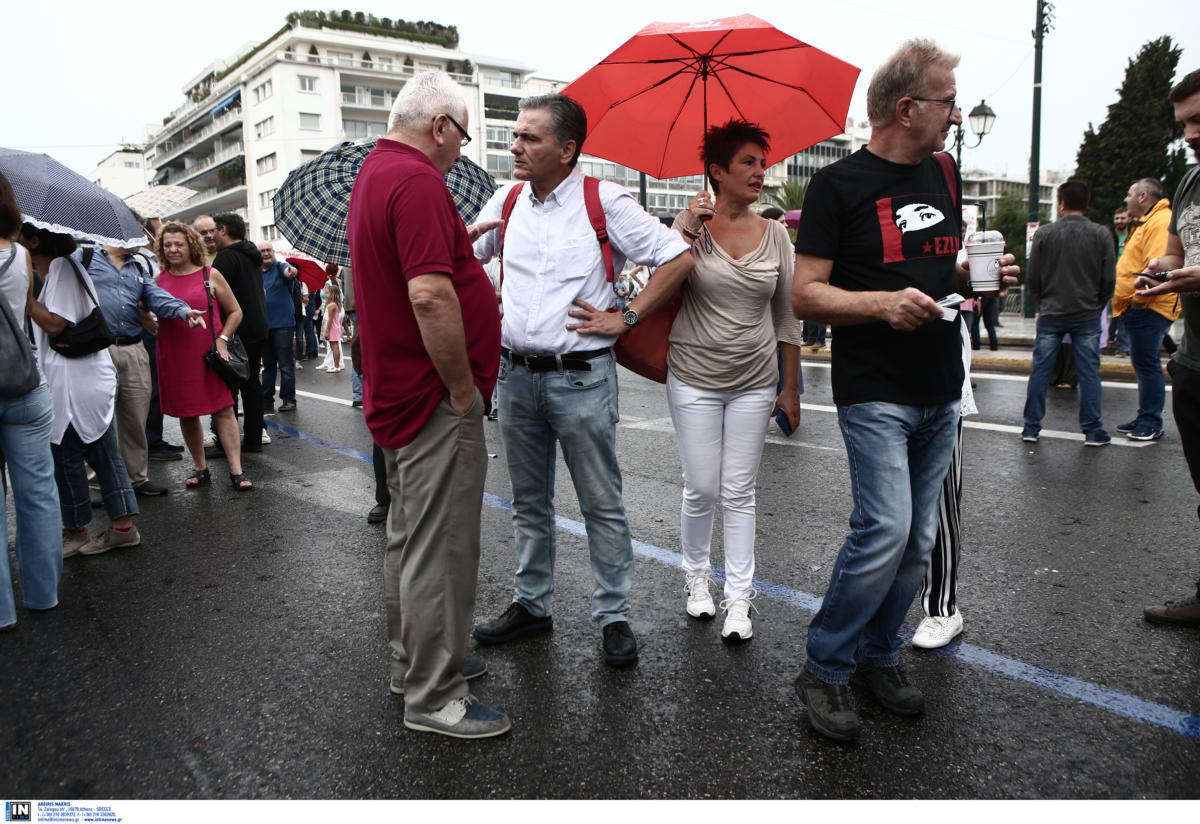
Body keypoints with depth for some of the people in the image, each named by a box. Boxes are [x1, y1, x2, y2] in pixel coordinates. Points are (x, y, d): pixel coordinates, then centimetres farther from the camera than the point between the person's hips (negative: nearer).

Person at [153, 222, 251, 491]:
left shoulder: (210, 275, 2)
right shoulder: (158, 280, 8)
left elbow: (235, 312, 6)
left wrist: (222, 340, -4)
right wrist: (156, 330, 0)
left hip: (208, 354, -3)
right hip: (174, 359, 3)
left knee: (223, 410, -5)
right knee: (185, 413, 9)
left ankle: (236, 471, -3)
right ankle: (200, 468, 22)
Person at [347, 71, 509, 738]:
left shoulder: (373, 175, 16)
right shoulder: (418, 181, -18)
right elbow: (430, 296, -28)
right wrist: (463, 388, -21)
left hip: (399, 394, 11)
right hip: (436, 401, -11)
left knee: (413, 536, 20)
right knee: (442, 548, -2)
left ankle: (414, 659, 35)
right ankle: (433, 697, 10)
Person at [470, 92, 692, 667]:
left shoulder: (605, 202, -6)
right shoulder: (506, 203, 8)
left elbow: (679, 258, -6)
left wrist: (626, 318, -8)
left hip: (581, 378, -5)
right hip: (516, 375, 5)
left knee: (601, 505, 3)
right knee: (529, 502, 15)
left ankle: (614, 617, 16)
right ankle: (531, 604, 30)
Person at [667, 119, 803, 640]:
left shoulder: (775, 235, 5)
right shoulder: (690, 224, -2)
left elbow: (787, 318, 9)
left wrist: (791, 388, 8)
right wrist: (688, 229, -16)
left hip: (754, 383, 2)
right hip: (694, 380, -2)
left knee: (740, 494, 5)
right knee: (701, 490, 2)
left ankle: (739, 599, 14)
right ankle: (696, 577, 27)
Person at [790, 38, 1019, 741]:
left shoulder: (944, 172, 15)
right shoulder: (841, 183, -7)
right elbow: (804, 294, -11)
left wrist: (979, 275, 4)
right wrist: (883, 303, -24)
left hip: (941, 393, 7)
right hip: (876, 393, -7)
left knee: (919, 540, 10)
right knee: (886, 531, -14)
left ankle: (880, 657, 27)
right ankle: (825, 670, 4)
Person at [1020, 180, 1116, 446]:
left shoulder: (1044, 233, -4)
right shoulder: (1101, 234, -2)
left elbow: (1032, 279, -1)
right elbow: (1109, 281, -1)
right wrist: (1096, 308, 15)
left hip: (1050, 316, 0)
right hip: (1087, 316, 0)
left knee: (1040, 371, 6)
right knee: (1089, 373, 5)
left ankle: (1031, 428, 10)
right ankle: (1092, 431, 9)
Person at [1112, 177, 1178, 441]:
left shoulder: (1161, 222, -13)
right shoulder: (1146, 223, 23)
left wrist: (1139, 297, -21)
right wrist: (1126, 300, 21)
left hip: (1147, 309, -11)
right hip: (1137, 308, 11)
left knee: (1146, 363, -8)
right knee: (1143, 363, 14)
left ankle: (1151, 423, -3)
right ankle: (1145, 419, 21)